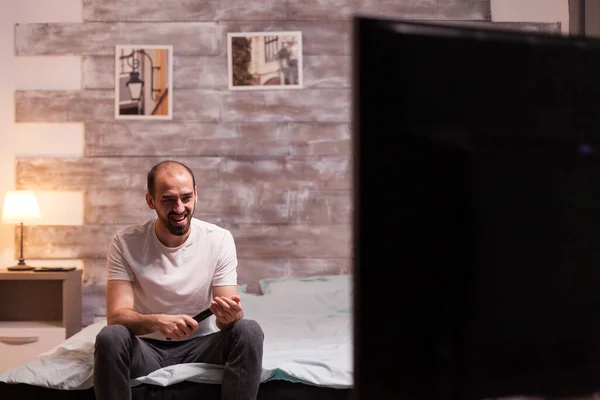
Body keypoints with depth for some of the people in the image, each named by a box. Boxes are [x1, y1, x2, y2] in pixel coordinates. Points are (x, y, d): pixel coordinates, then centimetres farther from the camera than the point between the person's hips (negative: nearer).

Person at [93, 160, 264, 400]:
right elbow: (116, 316, -19)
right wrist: (157, 321, -40)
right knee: (110, 337, -32)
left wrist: (231, 314, -37)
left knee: (249, 331, -28)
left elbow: (227, 317, -11)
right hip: (148, 347, 0)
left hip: (201, 344, 1)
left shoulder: (220, 239, -9)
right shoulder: (125, 242, -11)